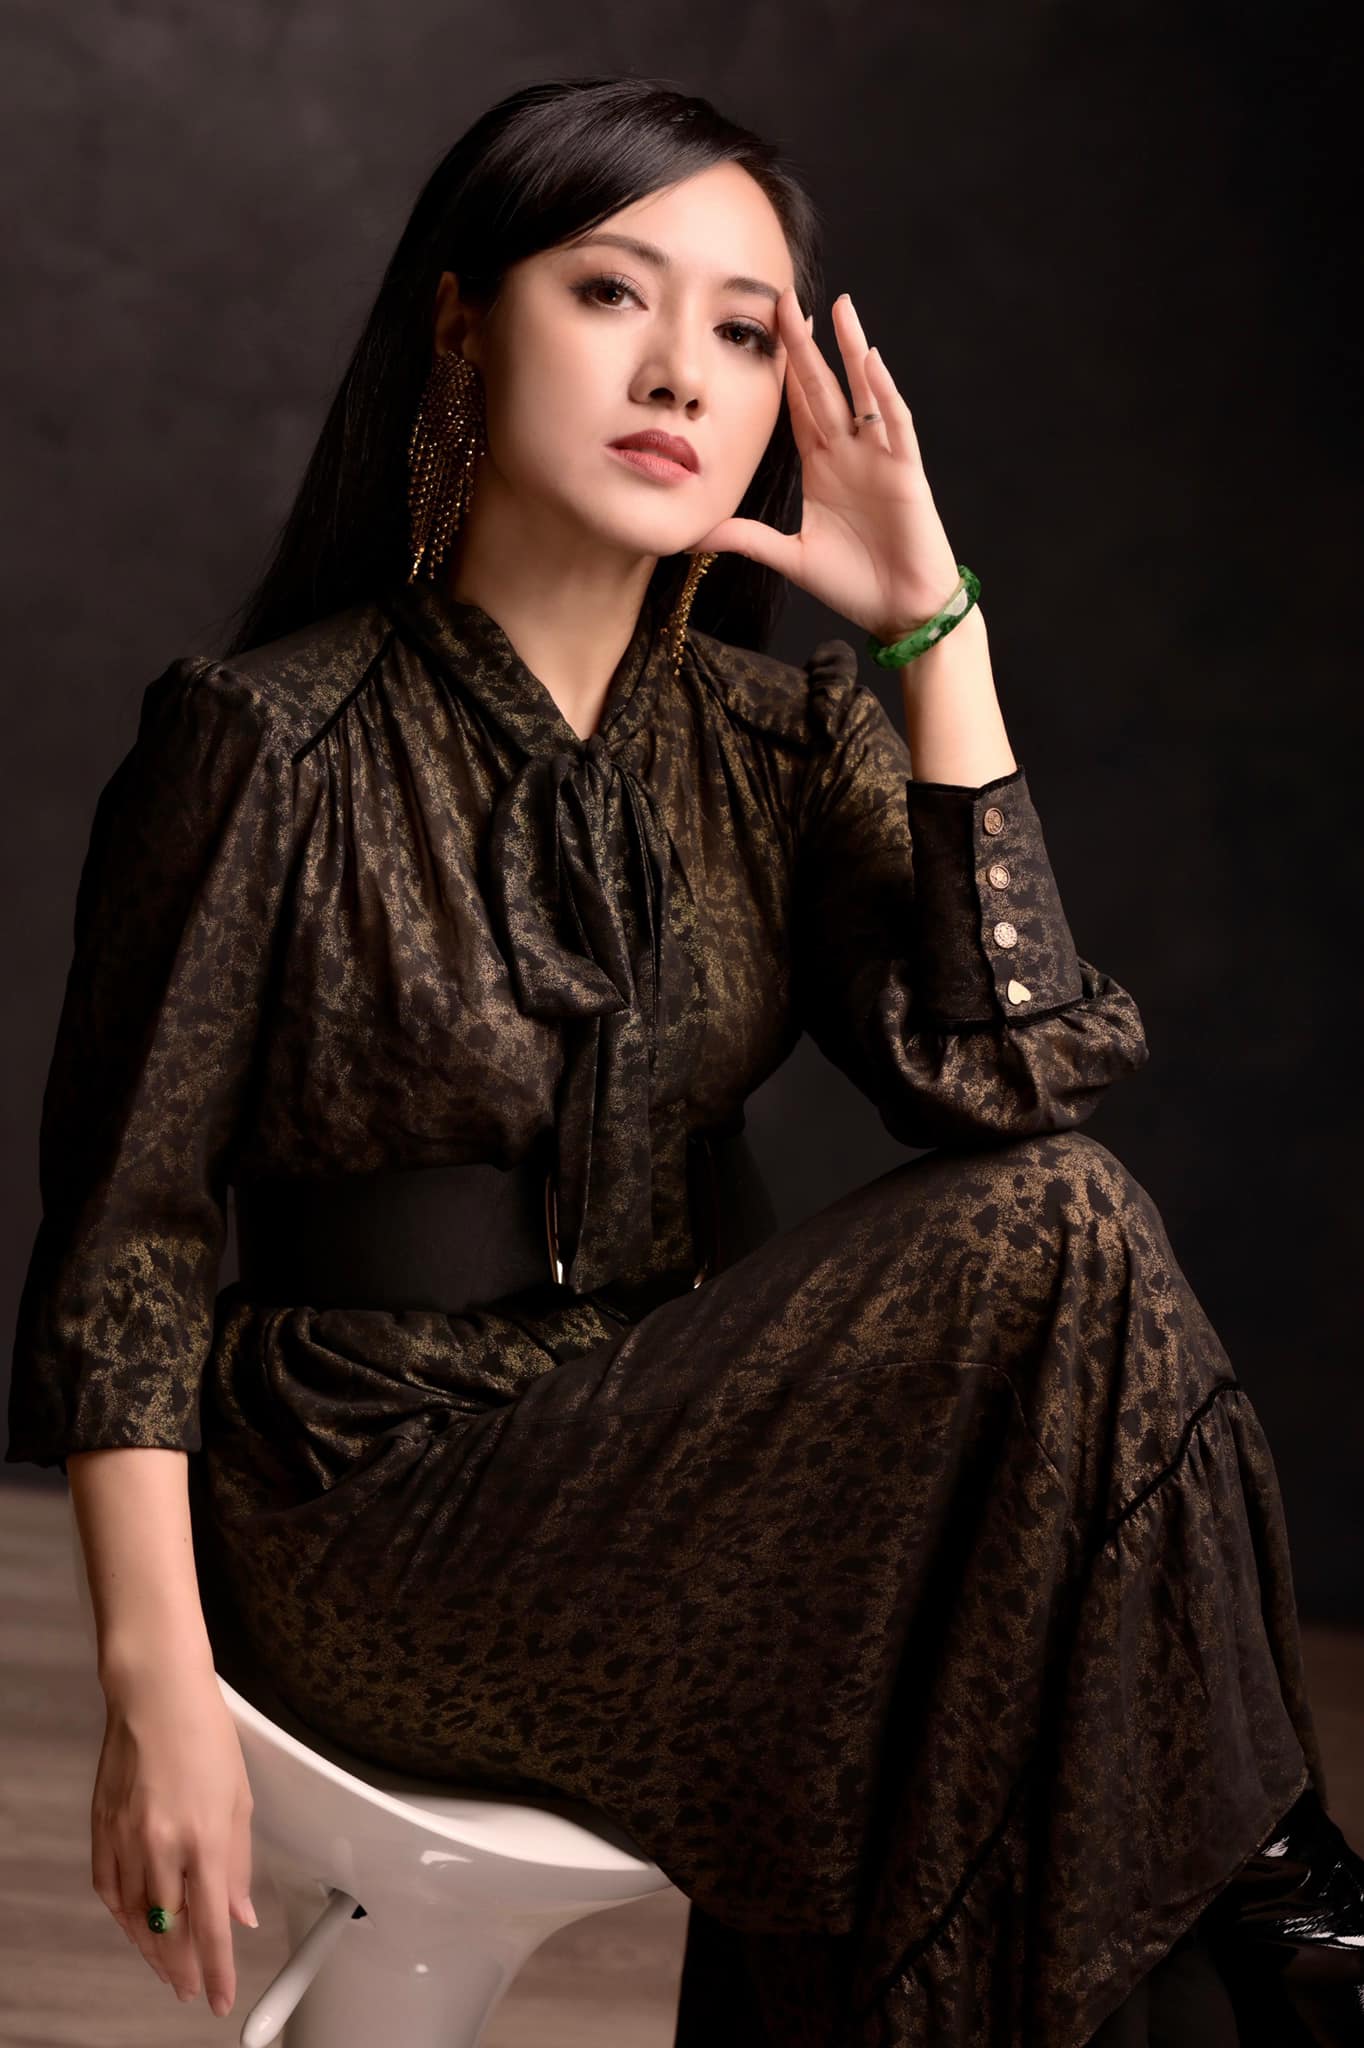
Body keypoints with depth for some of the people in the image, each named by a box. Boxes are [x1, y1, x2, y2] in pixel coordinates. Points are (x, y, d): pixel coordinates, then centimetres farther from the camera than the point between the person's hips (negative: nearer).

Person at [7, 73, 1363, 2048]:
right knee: (1060, 1240, -22)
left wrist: (939, 633, -12)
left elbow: (1009, 1082, -12)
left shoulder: (784, 740, 5)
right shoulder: (268, 741, -9)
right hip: (397, 1525, -5)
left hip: (694, 1482, 5)